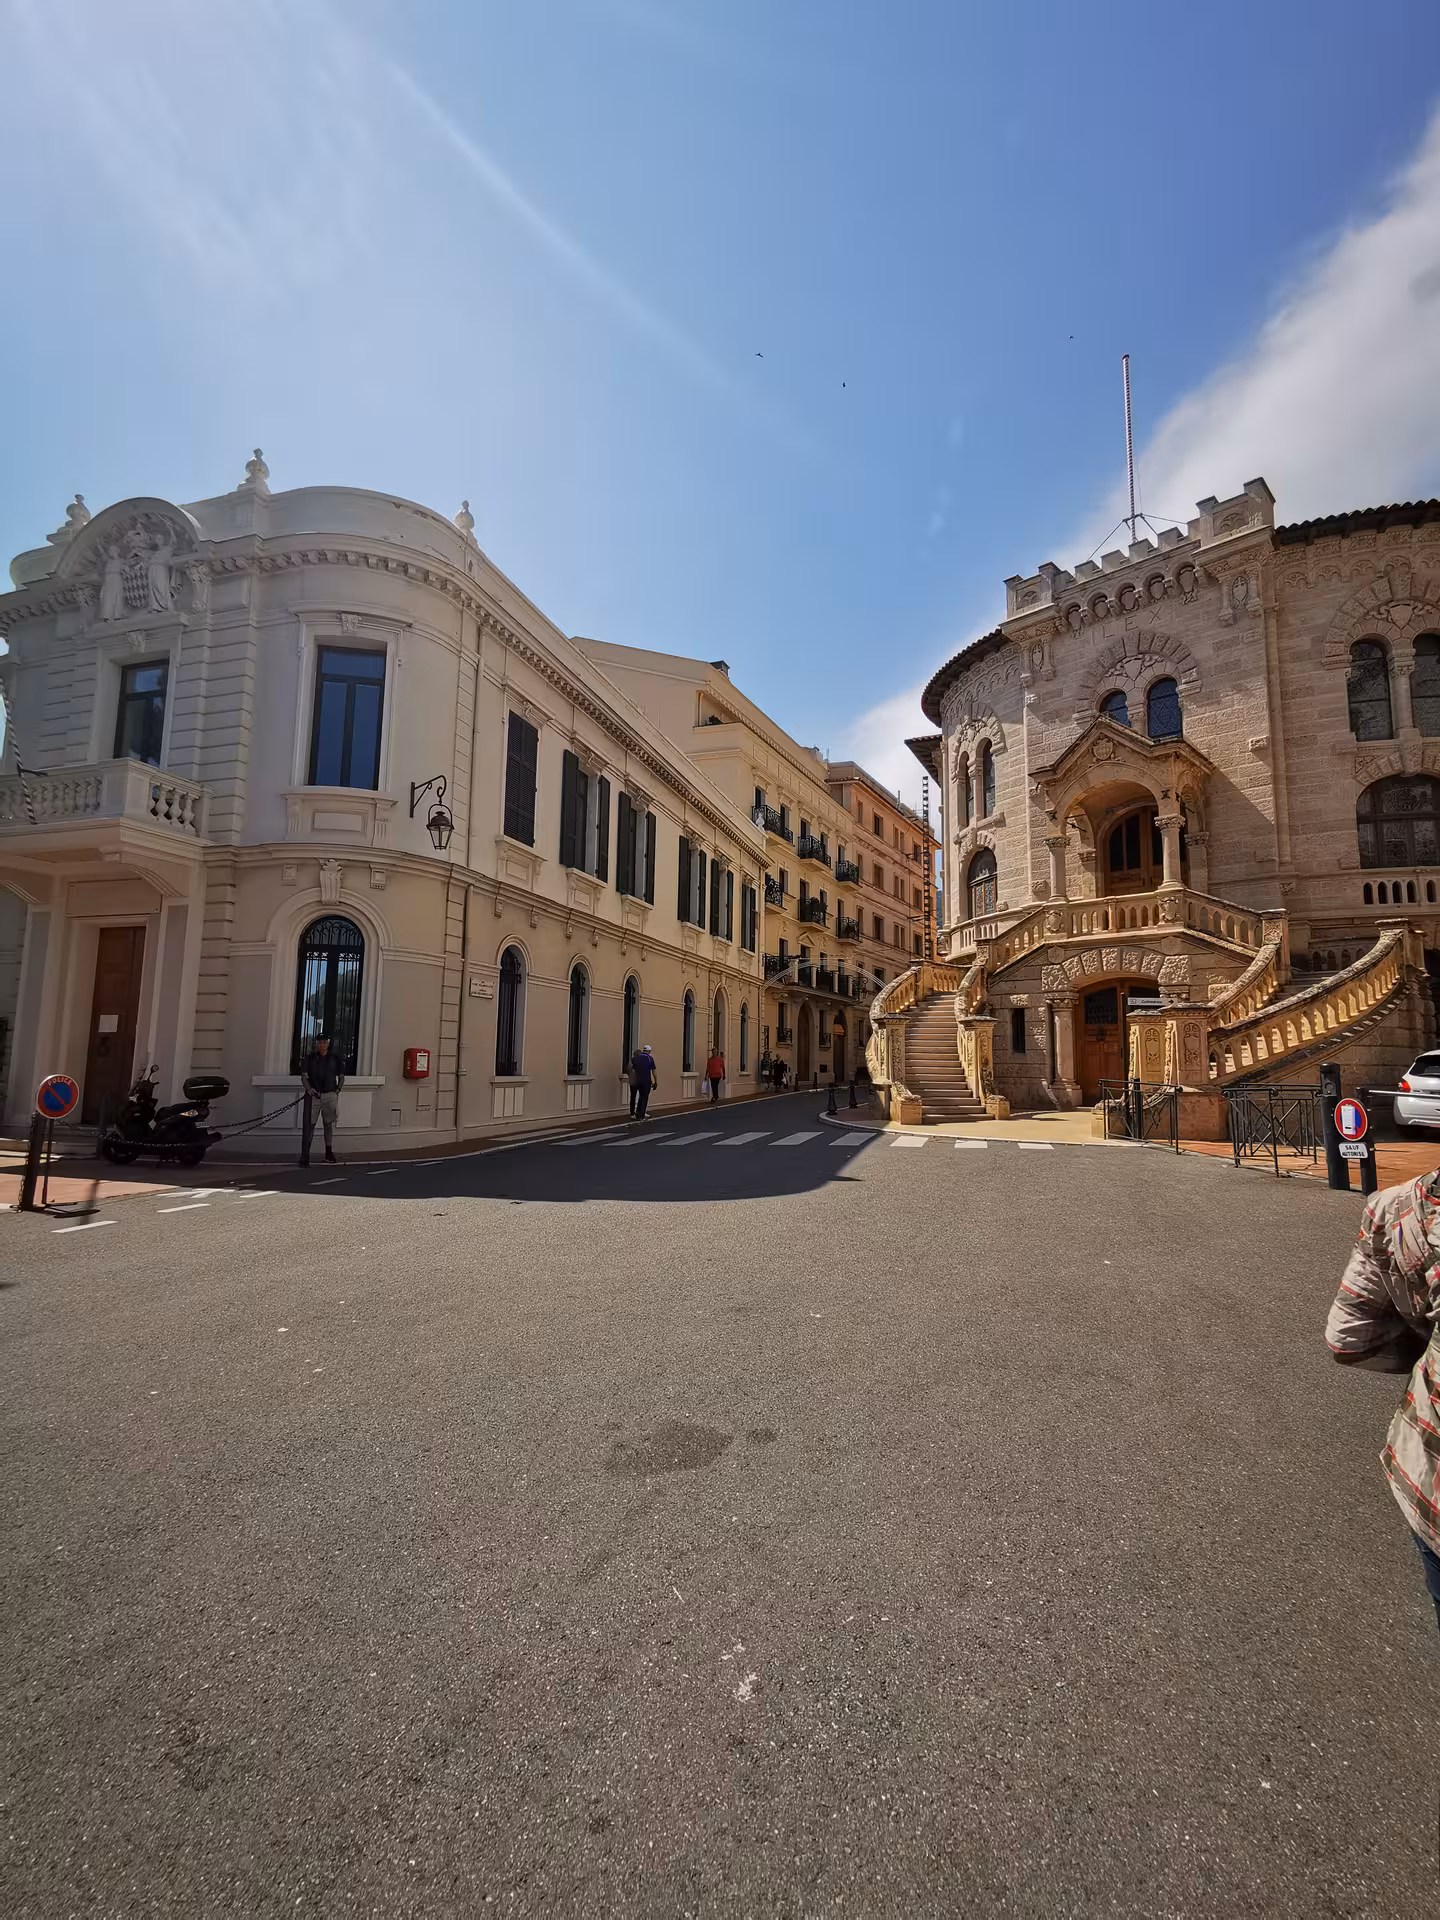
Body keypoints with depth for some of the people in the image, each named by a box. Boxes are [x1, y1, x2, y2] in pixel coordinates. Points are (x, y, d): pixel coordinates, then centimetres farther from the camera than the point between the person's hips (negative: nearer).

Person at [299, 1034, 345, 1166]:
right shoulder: (309, 1058, 7)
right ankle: (304, 1156, -2)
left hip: (330, 1094, 1)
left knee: (329, 1123, 3)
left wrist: (338, 1089, -1)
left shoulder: (335, 1058, 10)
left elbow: (341, 1077, 14)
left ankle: (329, 1152, 16)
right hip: (313, 1095, -1)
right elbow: (303, 1076, 1)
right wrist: (309, 1089, -16)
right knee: (308, 1125, -3)